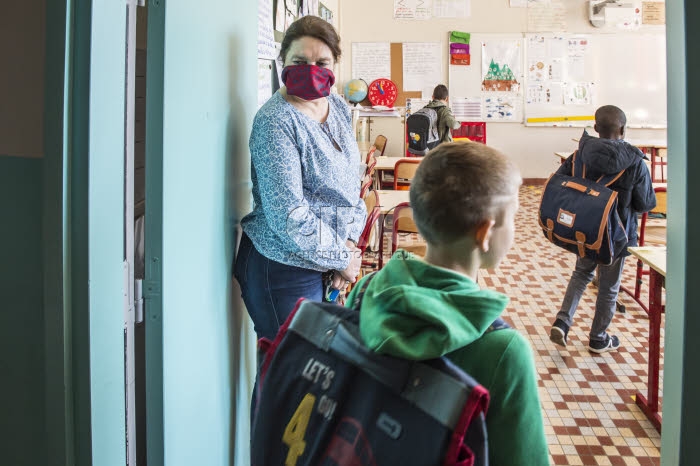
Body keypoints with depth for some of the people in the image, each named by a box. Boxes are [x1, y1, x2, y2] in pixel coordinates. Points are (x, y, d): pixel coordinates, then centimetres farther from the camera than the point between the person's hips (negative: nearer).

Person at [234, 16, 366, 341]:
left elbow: (352, 182, 13)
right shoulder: (275, 121, -19)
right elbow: (288, 215, -23)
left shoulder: (338, 107, 6)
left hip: (327, 264, 8)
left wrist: (350, 242, -1)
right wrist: (341, 258, -13)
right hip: (283, 268, -7)